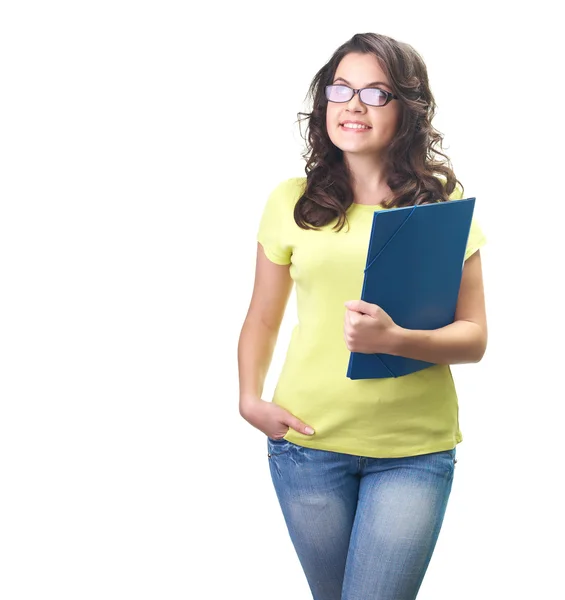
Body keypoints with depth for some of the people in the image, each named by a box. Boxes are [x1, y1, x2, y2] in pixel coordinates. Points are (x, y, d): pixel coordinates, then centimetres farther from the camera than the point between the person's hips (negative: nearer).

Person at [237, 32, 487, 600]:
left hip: (413, 451, -1)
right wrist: (249, 399, -4)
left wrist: (394, 339, -20)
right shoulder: (291, 202, 4)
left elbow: (473, 337, -2)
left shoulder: (444, 205, 1)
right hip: (308, 440, 2)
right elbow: (262, 318, 12)